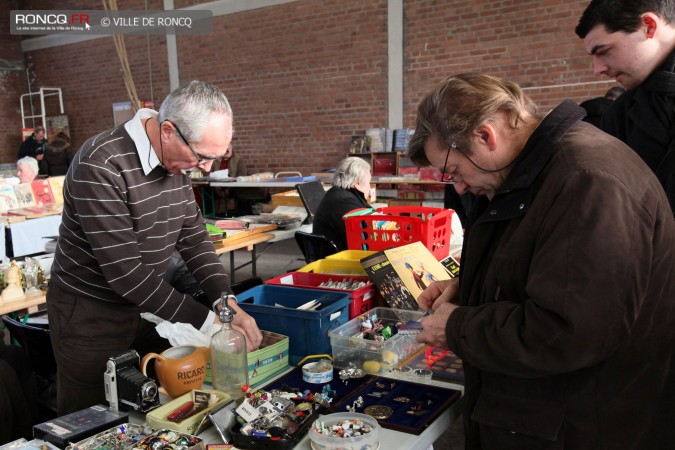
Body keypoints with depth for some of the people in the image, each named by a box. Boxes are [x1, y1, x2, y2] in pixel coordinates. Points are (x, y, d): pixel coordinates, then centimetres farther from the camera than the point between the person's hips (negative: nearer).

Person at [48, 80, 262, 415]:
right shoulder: (101, 166, -27)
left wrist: (229, 303, -11)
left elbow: (193, 236, 1)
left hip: (146, 306, 6)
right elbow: (124, 270, -29)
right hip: (91, 314, -6)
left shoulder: (177, 161, -3)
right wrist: (208, 322, -27)